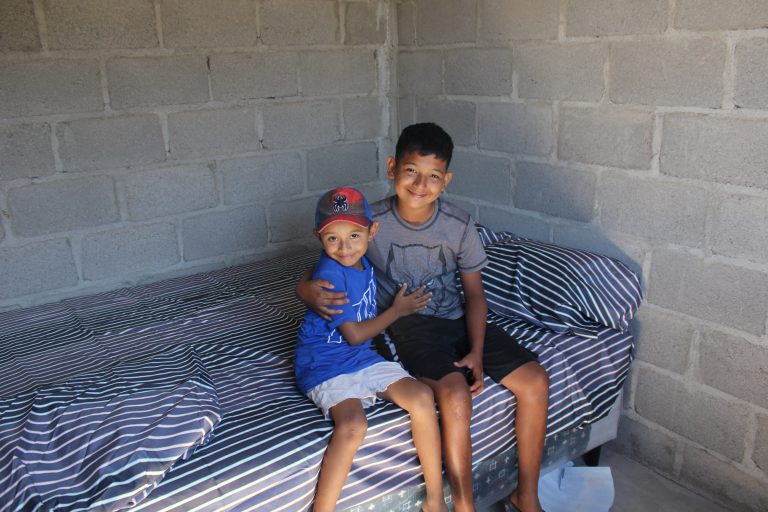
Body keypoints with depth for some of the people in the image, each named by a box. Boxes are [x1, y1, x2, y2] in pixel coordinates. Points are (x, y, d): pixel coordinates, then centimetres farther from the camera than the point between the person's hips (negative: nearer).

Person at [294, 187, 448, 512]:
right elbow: (354, 335, -15)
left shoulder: (363, 261, 4)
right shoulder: (330, 275, -20)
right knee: (352, 424, -34)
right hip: (325, 365, -7)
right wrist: (397, 311, -3)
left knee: (422, 396, -13)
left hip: (363, 357, 7)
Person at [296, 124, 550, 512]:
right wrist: (307, 290, -30)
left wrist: (476, 352, -11)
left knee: (535, 381, -11)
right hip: (408, 325, -3)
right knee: (455, 394, -32)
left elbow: (474, 293, 1)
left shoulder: (460, 225, -7)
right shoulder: (370, 222, -12)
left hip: (457, 319, 4)